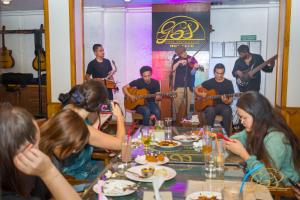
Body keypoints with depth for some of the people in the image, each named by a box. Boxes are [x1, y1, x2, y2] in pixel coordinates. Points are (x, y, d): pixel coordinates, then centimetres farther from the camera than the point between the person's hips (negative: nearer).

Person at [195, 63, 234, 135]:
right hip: (210, 105, 0)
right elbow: (196, 89, 12)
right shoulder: (209, 82, 8)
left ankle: (226, 134, -23)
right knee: (210, 111, -37)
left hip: (223, 105, 0)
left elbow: (230, 100, 3)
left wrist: (226, 101, -20)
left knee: (227, 111, -36)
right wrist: (200, 94, -9)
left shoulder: (228, 83, 5)